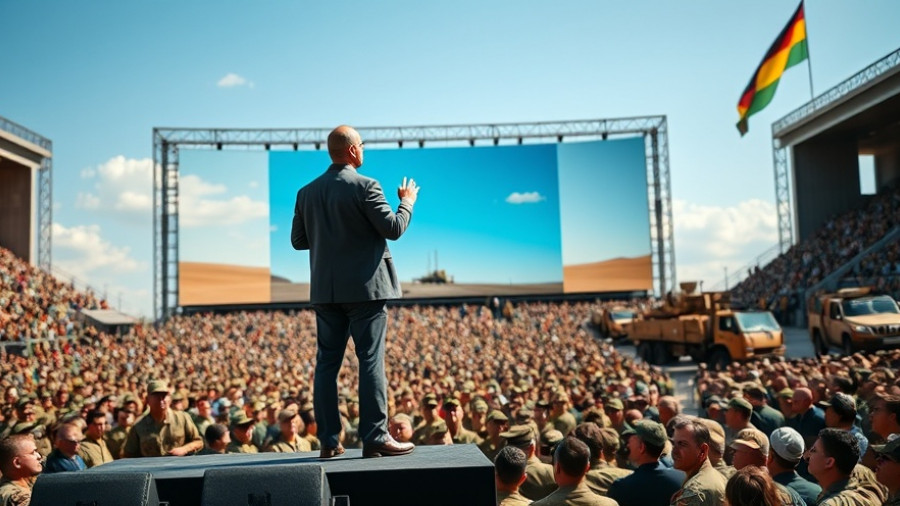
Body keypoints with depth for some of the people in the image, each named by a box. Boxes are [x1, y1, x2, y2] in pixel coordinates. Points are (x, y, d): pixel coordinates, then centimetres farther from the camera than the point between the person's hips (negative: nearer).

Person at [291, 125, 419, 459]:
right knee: (371, 361, -1)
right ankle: (375, 438, 1)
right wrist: (407, 202, 7)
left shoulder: (307, 192, 8)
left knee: (327, 363, 8)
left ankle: (329, 441, 11)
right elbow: (393, 229, -11)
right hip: (364, 287, -5)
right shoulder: (365, 186, -10)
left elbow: (298, 240, 11)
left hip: (325, 290, 6)